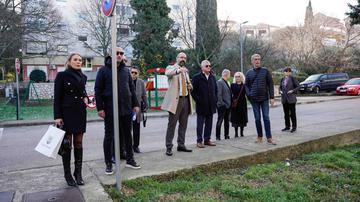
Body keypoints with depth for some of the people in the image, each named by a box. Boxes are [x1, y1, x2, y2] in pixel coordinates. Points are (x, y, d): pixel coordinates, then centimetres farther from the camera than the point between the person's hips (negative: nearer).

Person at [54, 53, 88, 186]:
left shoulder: (83, 77, 11)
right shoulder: (62, 75, -5)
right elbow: (57, 97, -7)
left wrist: (85, 98, 1)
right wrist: (57, 116, -13)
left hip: (81, 112, 5)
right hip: (67, 113, -5)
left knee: (78, 143, 8)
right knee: (67, 143, 3)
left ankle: (78, 173, 18)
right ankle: (67, 174, 15)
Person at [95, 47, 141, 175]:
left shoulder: (126, 70, 10)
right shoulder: (104, 70, -3)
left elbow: (131, 88, 14)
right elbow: (98, 90, -5)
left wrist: (135, 104, 9)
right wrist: (100, 108, -11)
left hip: (126, 108, 4)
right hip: (110, 110, -4)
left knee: (127, 134, 12)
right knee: (109, 136, 5)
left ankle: (130, 160, 25)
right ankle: (108, 163, 16)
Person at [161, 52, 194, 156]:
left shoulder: (186, 71, 19)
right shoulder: (171, 68, -1)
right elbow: (167, 73, -26)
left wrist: (190, 86, 7)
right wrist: (178, 70, -46)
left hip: (186, 99, 7)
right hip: (176, 100, -7)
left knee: (183, 124, 11)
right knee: (172, 124, -4)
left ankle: (181, 145, 21)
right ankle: (168, 147, 2)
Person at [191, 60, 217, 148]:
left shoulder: (213, 77, 14)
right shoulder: (197, 77, -4)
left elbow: (216, 89, 20)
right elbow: (193, 91, -6)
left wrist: (215, 99, 9)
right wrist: (198, 100, -10)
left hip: (211, 105, 5)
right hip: (201, 105, -5)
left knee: (209, 123, 10)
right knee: (200, 123, 0)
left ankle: (207, 139, 19)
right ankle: (199, 141, 7)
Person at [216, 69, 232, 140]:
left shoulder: (226, 82, 16)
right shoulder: (219, 82, -12)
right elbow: (219, 94, -18)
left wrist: (230, 103, 12)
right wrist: (221, 103, -20)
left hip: (227, 105, 9)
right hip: (222, 106, -9)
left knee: (227, 121, 14)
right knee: (220, 121, -2)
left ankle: (226, 135, 23)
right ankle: (218, 136, 5)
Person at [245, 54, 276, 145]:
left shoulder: (265, 71, 2)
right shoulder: (249, 72, 6)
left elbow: (270, 84, 1)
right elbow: (246, 85, 11)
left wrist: (271, 97, -5)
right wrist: (249, 95, -5)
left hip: (264, 98, -2)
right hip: (254, 99, 2)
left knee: (266, 118, -2)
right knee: (257, 118, 8)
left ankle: (269, 138, 2)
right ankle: (259, 137, 18)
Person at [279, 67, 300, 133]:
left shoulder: (292, 79, -6)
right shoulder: (282, 79, 9)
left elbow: (298, 86, -5)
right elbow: (280, 87, 20)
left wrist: (292, 91, -17)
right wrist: (280, 91, 1)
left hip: (291, 98, -5)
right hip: (284, 98, 5)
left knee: (292, 113, 0)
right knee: (286, 113, 11)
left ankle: (294, 127, 10)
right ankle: (287, 126, 21)